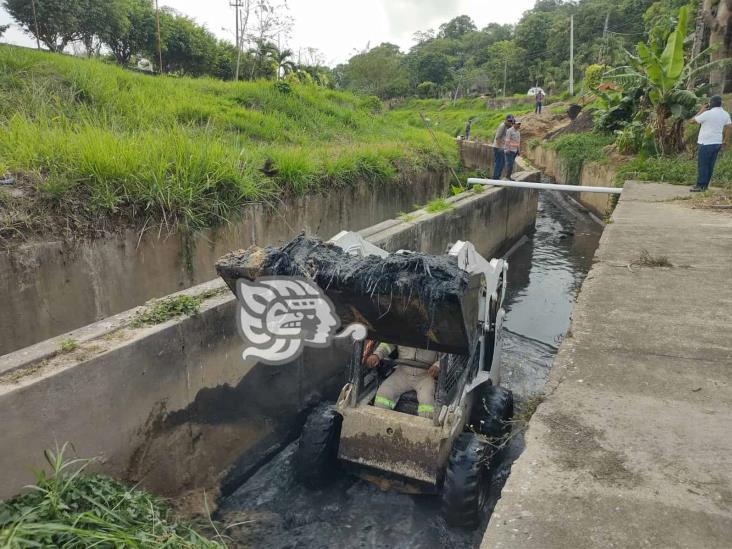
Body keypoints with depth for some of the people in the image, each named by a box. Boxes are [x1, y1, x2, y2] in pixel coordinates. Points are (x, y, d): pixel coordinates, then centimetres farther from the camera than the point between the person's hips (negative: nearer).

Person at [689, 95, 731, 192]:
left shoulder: (707, 113, -13)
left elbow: (692, 121, -8)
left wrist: (701, 111, 4)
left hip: (706, 143, -7)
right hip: (717, 143, 7)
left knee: (702, 165, -4)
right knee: (710, 165, 9)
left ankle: (700, 186, -4)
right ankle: (705, 186, 12)